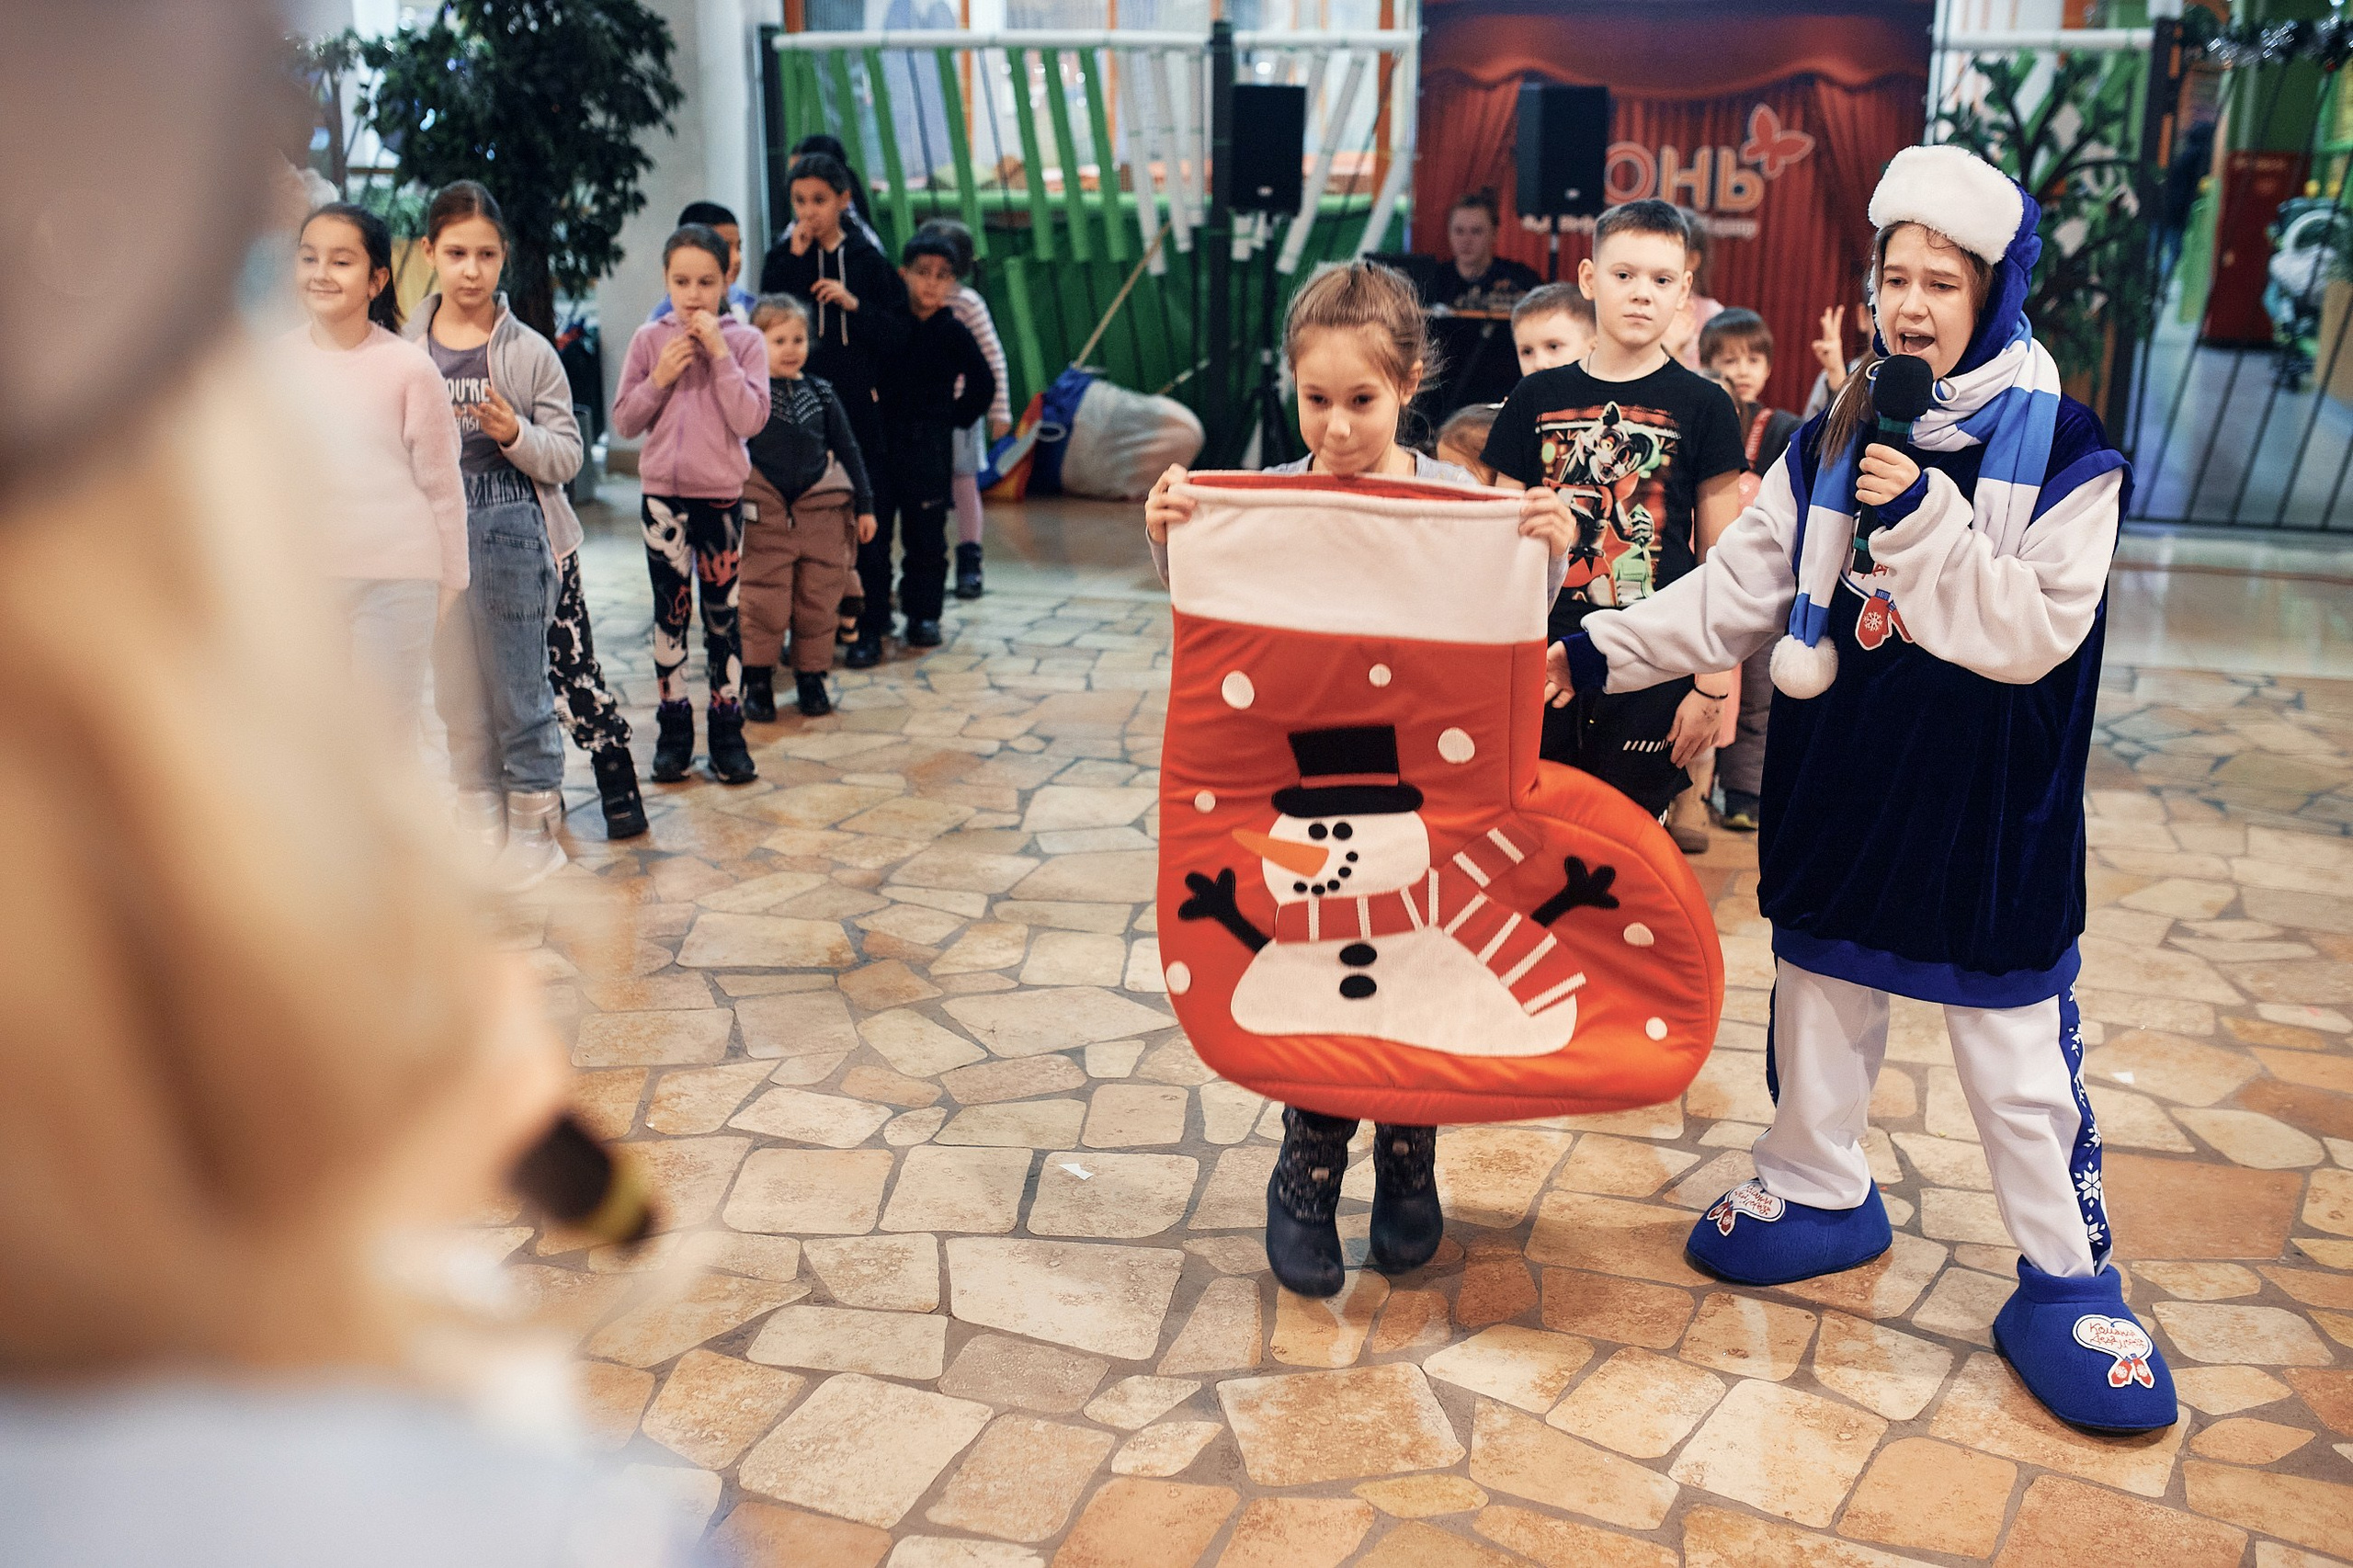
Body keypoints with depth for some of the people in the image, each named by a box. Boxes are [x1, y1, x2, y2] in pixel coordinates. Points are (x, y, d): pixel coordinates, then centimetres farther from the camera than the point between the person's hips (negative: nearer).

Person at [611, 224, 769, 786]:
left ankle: (727, 733, 13)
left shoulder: (744, 341, -3)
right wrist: (659, 378, -13)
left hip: (721, 494, -1)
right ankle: (674, 731, 17)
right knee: (670, 612, 7)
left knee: (723, 614, 5)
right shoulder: (649, 340, 1)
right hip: (663, 494, 2)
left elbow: (750, 420, -14)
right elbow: (624, 421, 2)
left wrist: (719, 353, -17)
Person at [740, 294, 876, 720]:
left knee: (818, 603, 8)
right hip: (765, 516, -3)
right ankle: (756, 681, 14)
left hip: (823, 513, 3)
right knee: (763, 603, 0)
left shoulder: (821, 394, 8)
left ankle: (811, 678, 22)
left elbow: (847, 451, 13)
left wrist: (864, 505, 11)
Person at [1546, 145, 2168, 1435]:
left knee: (2019, 1049, 4)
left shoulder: (2061, 452, -10)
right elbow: (1733, 595, 3)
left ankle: (2067, 1278, 22)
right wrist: (1601, 651, -7)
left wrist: (1924, 518, -26)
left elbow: (2034, 631, -17)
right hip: (1839, 786, 4)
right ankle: (1818, 1193, 40)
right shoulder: (1830, 442, 3)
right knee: (1820, 1003, 18)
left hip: (1987, 809, -4)